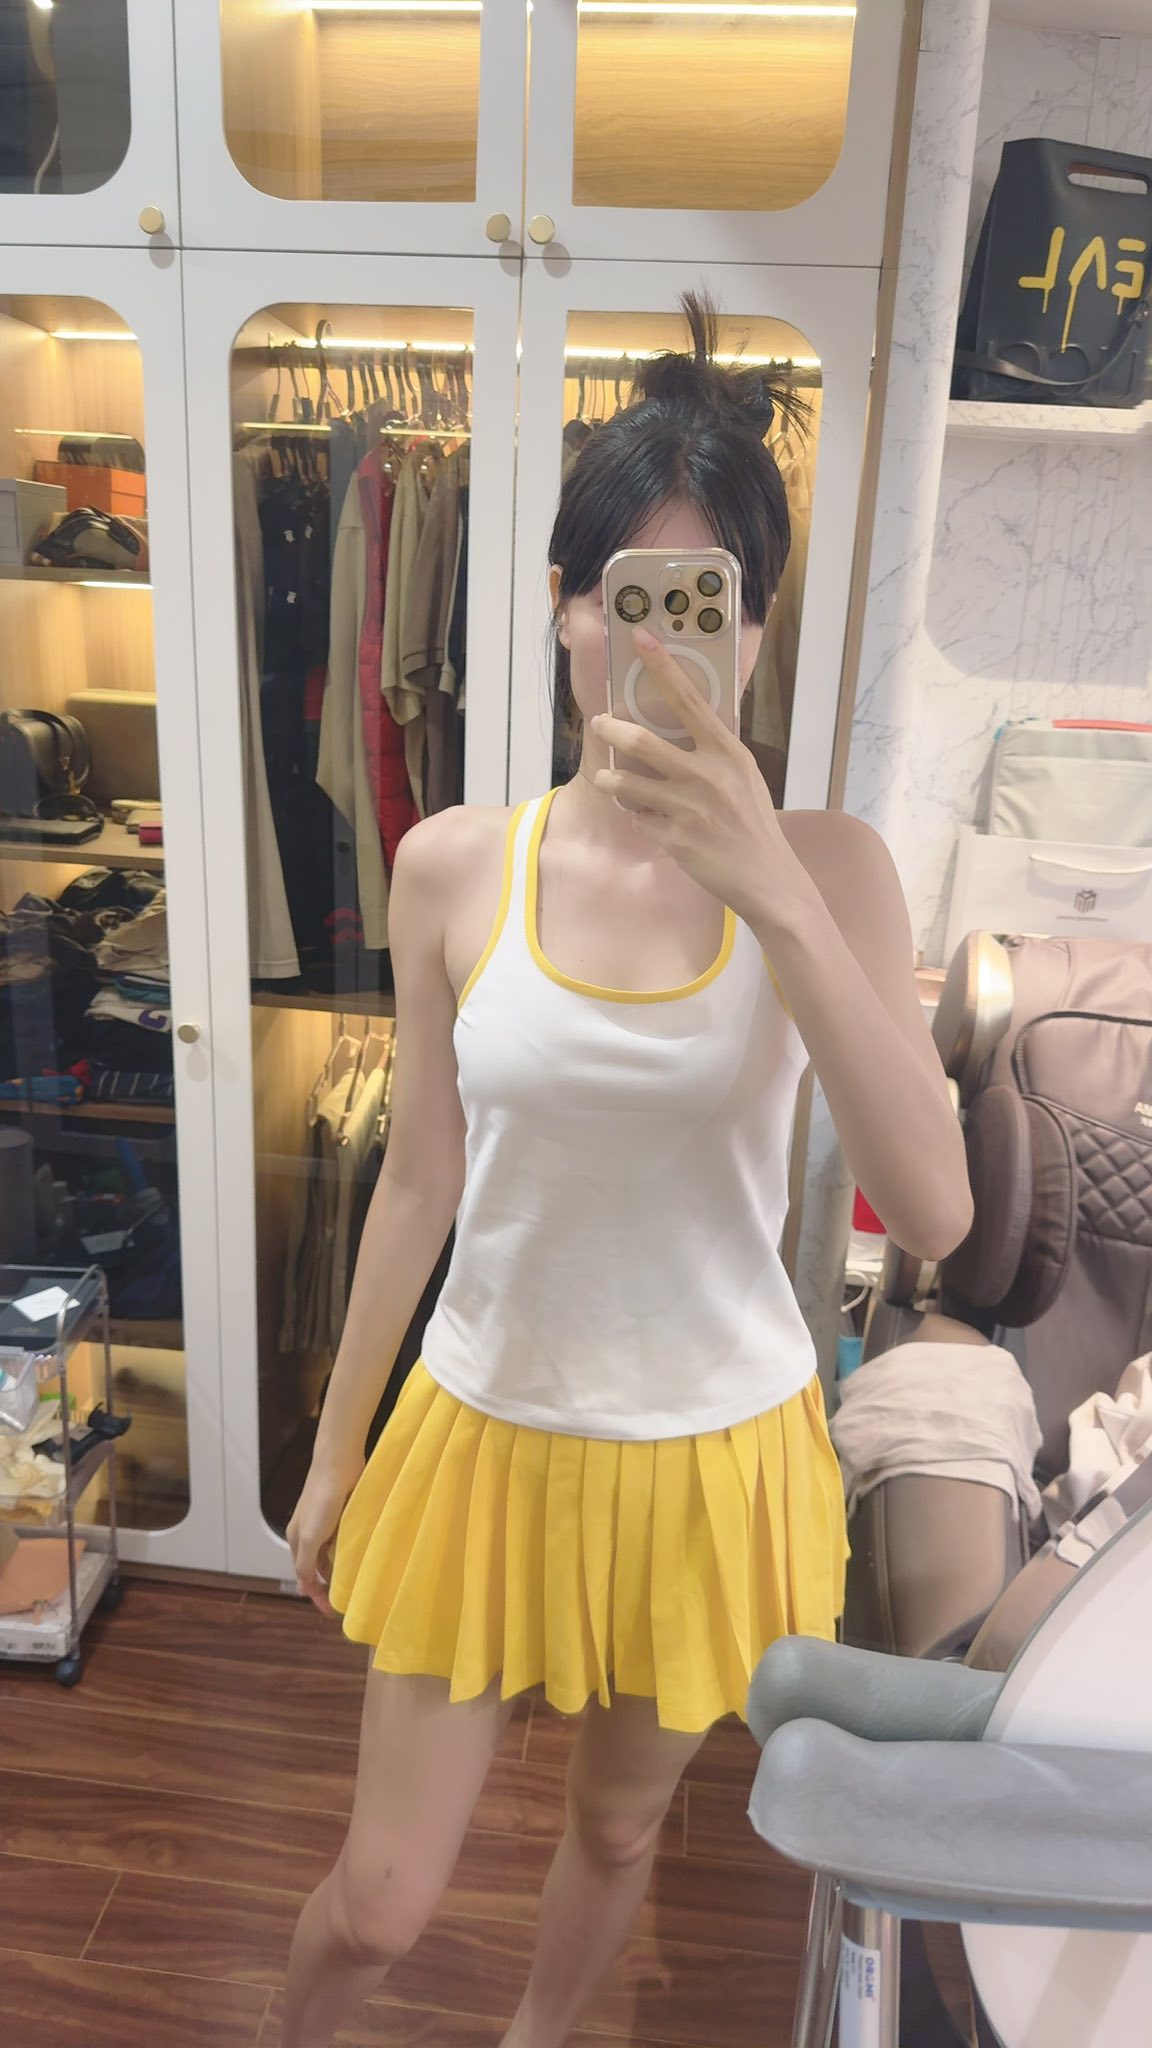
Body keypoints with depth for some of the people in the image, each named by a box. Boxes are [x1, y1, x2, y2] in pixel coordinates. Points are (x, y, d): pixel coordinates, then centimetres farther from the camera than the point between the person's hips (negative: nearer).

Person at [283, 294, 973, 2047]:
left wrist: (774, 896, -34)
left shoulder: (822, 867, -14)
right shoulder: (455, 867, -11)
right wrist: (334, 1452, 7)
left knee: (619, 1826, 26)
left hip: (707, 1455, 0)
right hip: (486, 1434, 0)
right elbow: (421, 1182, -1)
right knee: (379, 1900, 14)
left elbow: (934, 1212, -24)